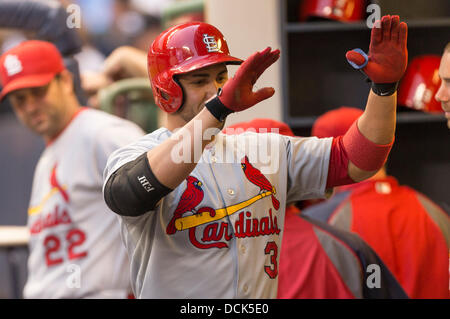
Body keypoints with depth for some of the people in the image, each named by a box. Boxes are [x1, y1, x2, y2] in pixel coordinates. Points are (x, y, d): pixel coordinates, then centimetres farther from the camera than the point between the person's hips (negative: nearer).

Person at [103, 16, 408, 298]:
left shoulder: (265, 152, 15)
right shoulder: (137, 156, -3)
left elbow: (355, 160, 13)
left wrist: (385, 86, -2)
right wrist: (219, 107, -32)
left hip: (263, 296, 4)